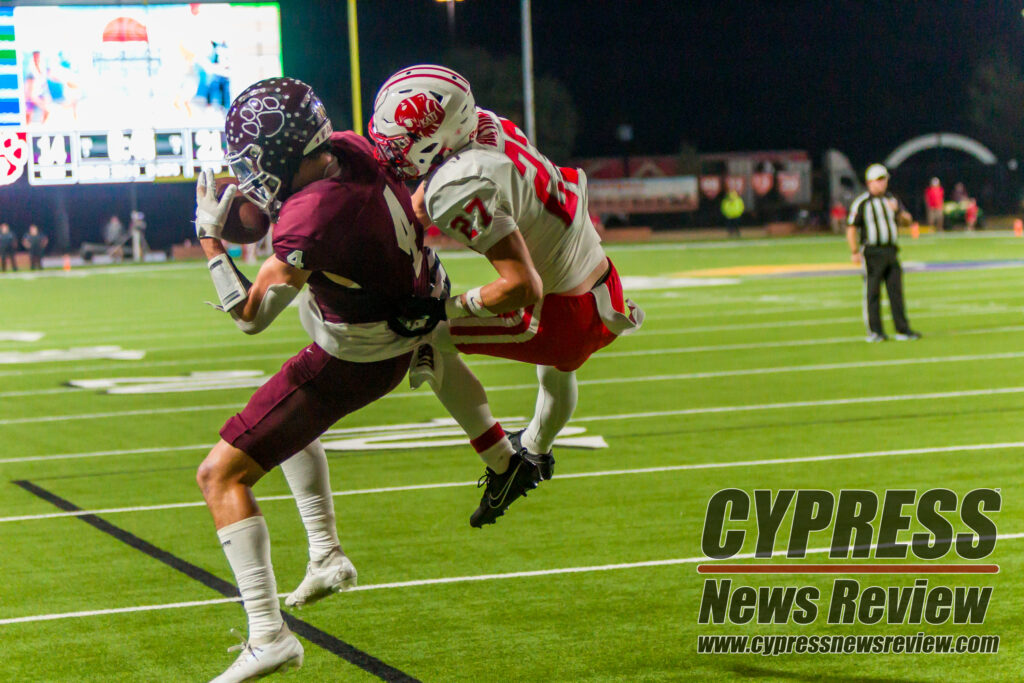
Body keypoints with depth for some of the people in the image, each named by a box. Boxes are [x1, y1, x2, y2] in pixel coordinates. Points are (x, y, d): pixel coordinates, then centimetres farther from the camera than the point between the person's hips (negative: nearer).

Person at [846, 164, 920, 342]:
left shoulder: (890, 199, 14)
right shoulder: (861, 203, -4)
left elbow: (907, 219, 12)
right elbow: (851, 228, -7)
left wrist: (897, 210, -9)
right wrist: (854, 252, -14)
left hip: (890, 252, 6)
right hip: (872, 252, -6)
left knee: (896, 291, 5)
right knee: (872, 292, -3)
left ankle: (902, 330, 7)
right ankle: (874, 331, 1)